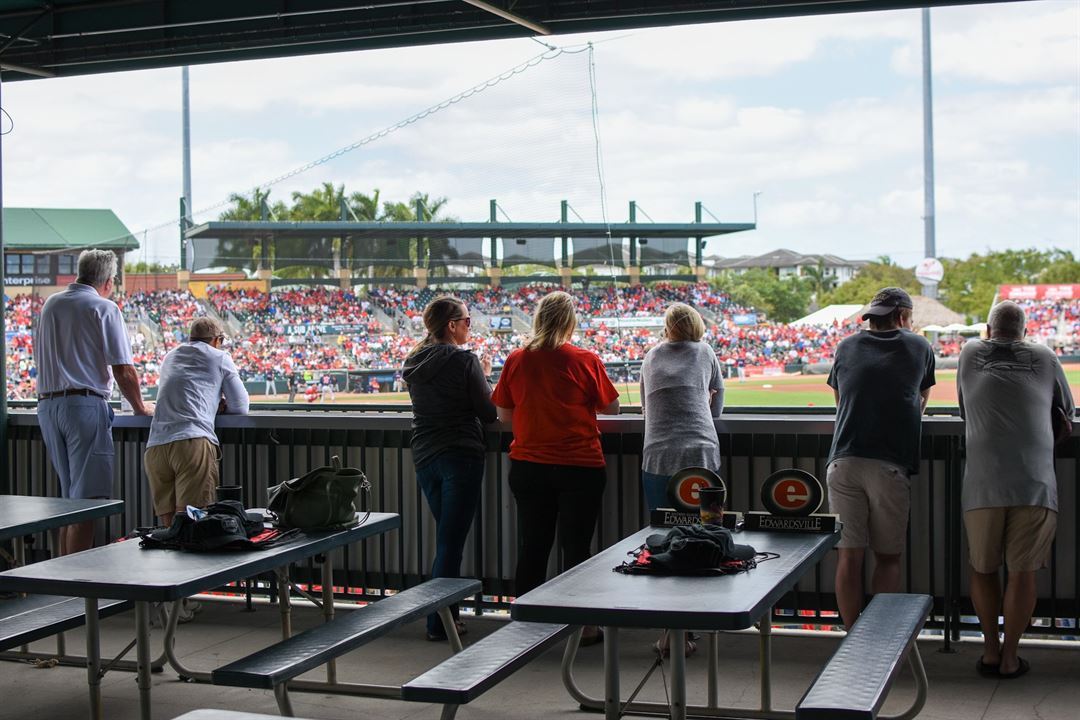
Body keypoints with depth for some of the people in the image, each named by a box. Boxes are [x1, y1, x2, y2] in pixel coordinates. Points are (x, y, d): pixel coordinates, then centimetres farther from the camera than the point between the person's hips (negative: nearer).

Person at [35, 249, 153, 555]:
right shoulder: (104, 308, -5)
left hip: (47, 405, 7)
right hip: (85, 404, -7)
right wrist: (140, 407, 6)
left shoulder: (50, 304, 15)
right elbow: (124, 371, -8)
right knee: (87, 499, -5)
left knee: (69, 496, 15)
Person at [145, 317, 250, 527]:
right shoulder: (219, 358, 14)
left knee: (169, 524, 4)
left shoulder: (171, 356, 29)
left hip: (155, 446, 5)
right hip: (193, 441, -5)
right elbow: (240, 407, 14)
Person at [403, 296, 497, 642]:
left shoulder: (414, 362, 7)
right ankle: (439, 622, 3)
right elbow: (489, 412, -10)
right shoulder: (464, 361, -13)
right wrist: (484, 376, 7)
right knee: (451, 541, -1)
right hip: (461, 457, -7)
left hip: (424, 456, 7)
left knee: (446, 536, 19)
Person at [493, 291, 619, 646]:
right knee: (575, 548, 4)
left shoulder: (516, 360, -2)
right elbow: (611, 407, 0)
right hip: (579, 466, -3)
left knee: (533, 546, 12)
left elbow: (504, 414, 5)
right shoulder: (584, 361, -10)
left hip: (528, 466, 3)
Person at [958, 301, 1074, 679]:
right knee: (1022, 572, 8)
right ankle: (1009, 658, 13)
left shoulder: (970, 353, 15)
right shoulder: (1045, 357, 14)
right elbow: (1067, 410, 27)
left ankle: (990, 650, 21)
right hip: (1034, 483, 0)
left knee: (983, 568, 16)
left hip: (983, 484, 1)